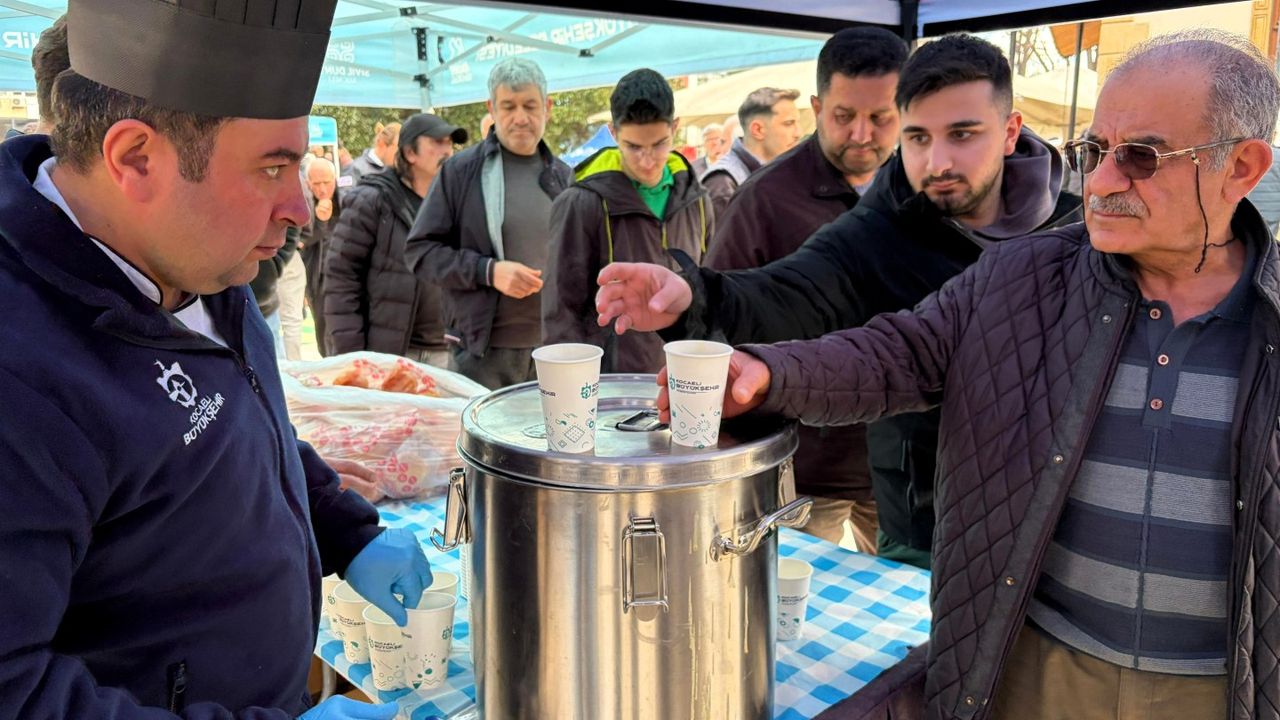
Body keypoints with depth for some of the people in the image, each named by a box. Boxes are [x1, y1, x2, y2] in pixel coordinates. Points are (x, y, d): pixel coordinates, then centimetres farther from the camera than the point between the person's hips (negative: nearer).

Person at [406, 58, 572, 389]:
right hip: (480, 350, -3)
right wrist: (488, 271, -14)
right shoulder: (462, 170, -1)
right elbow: (420, 250, -2)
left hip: (553, 347, 4)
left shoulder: (563, 176, 11)